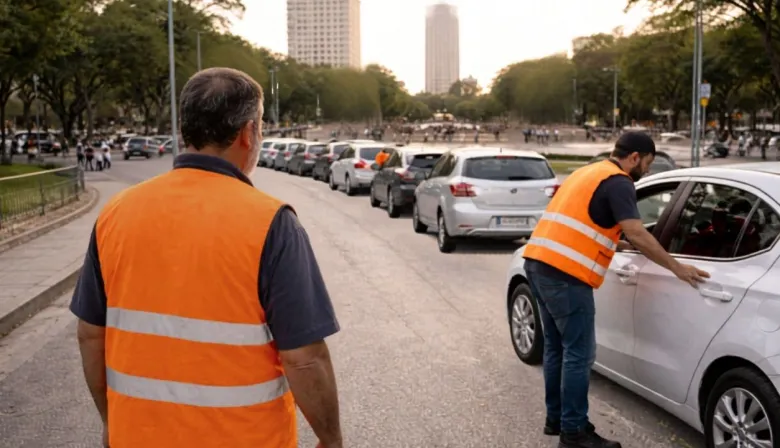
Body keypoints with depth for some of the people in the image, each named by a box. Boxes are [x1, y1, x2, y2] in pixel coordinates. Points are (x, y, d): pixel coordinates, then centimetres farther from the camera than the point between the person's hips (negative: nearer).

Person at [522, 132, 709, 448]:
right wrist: (676, 268, -10)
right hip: (564, 272, -10)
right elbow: (637, 234, -15)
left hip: (539, 261, 10)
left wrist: (615, 244, 36)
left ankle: (556, 418, 27)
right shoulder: (618, 182, -5)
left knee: (557, 346, 18)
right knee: (579, 354, -2)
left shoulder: (588, 172, 23)